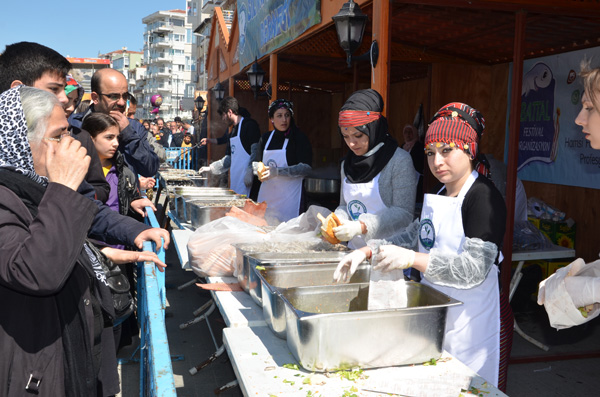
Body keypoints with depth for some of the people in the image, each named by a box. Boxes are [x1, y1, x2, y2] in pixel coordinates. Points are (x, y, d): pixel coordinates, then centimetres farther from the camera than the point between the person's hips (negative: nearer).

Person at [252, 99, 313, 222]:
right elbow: (257, 163, 16)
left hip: (289, 195, -4)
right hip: (266, 192, 5)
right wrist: (259, 170, -8)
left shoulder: (299, 138, -5)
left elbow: (306, 167, -13)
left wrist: (277, 171, -20)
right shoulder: (265, 138, 10)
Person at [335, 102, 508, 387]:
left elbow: (474, 269, -24)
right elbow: (415, 235, 19)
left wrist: (412, 260, -33)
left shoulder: (484, 198, -16)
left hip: (467, 318, -7)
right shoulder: (438, 195, 10)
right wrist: (368, 251, 6)